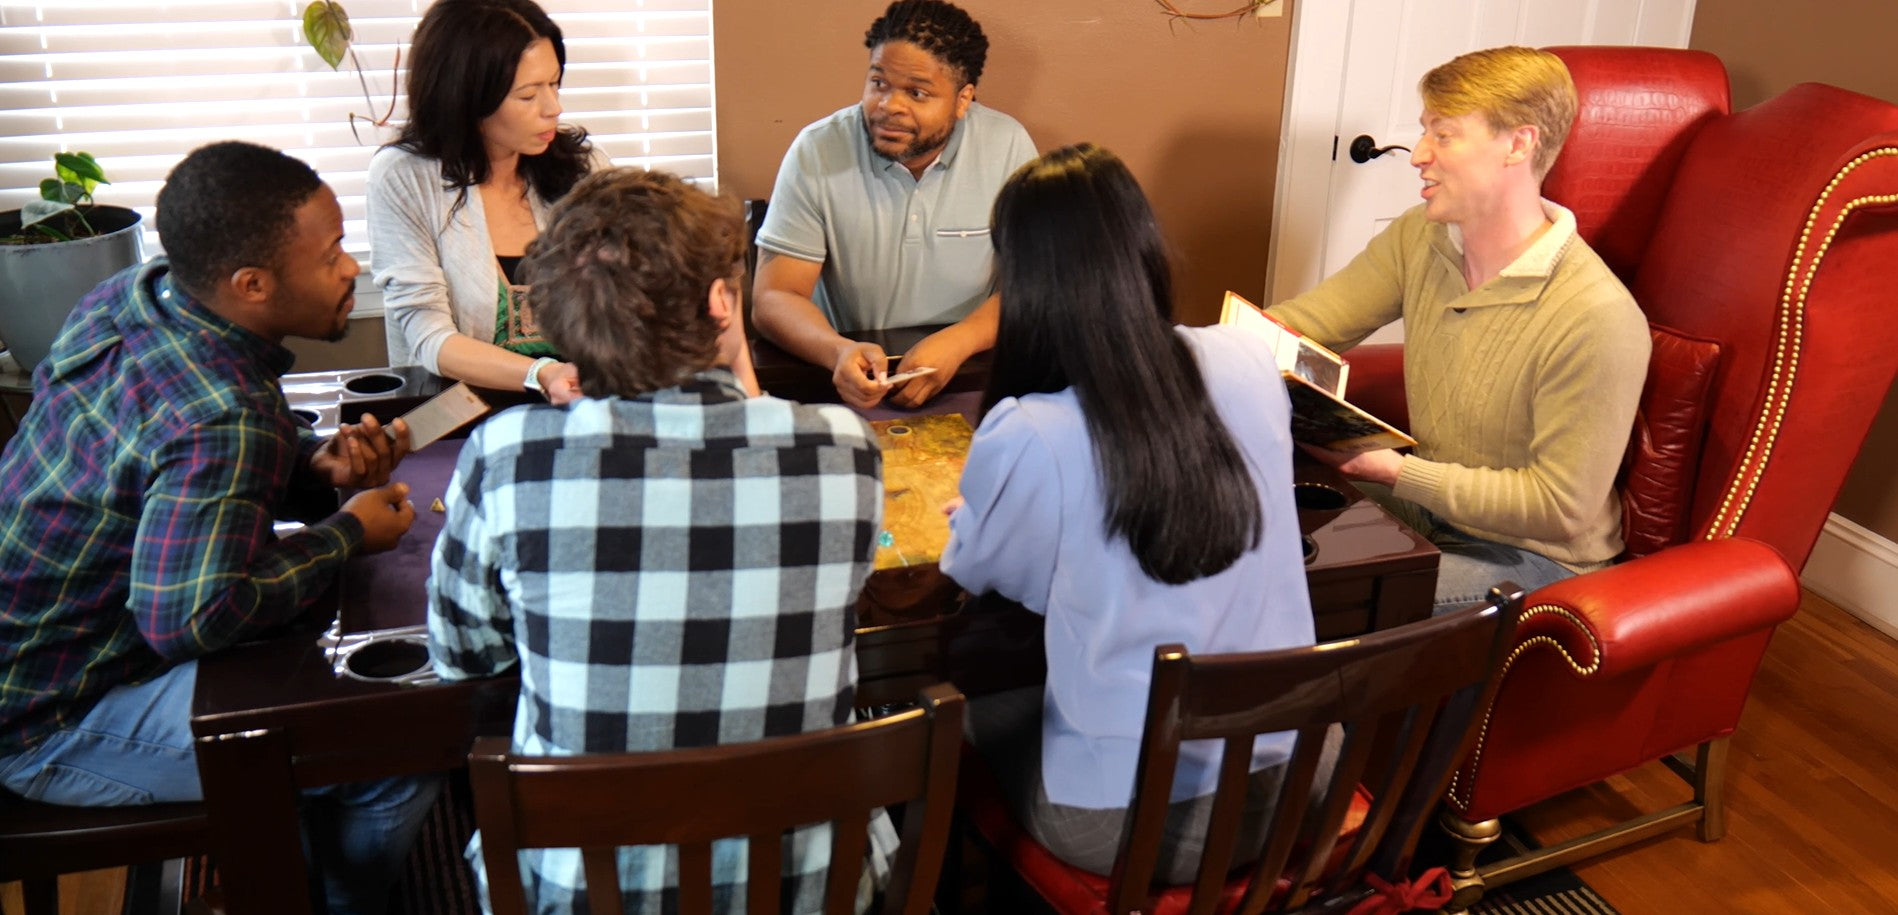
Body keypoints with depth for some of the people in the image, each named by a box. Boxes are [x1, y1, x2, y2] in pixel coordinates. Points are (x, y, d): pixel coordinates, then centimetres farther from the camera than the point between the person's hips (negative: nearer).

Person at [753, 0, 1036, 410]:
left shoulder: (1008, 146, -5)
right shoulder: (817, 153, -7)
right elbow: (774, 299, -8)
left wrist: (957, 342, -24)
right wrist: (838, 352, -30)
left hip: (972, 380, 1)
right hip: (850, 379, -1)